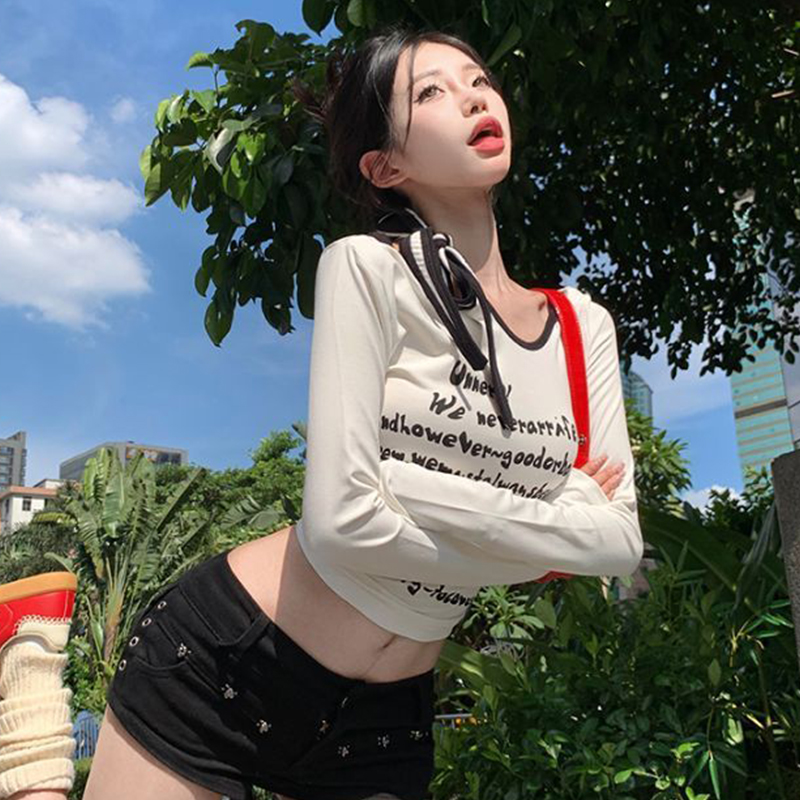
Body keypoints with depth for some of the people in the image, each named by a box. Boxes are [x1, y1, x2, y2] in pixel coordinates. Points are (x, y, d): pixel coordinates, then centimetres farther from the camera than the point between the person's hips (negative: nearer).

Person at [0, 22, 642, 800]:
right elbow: (344, 521, -21)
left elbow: (618, 538, -5)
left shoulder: (584, 327, 1)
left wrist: (419, 493, -17)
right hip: (221, 662, -4)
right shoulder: (369, 268, -14)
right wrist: (544, 524, -9)